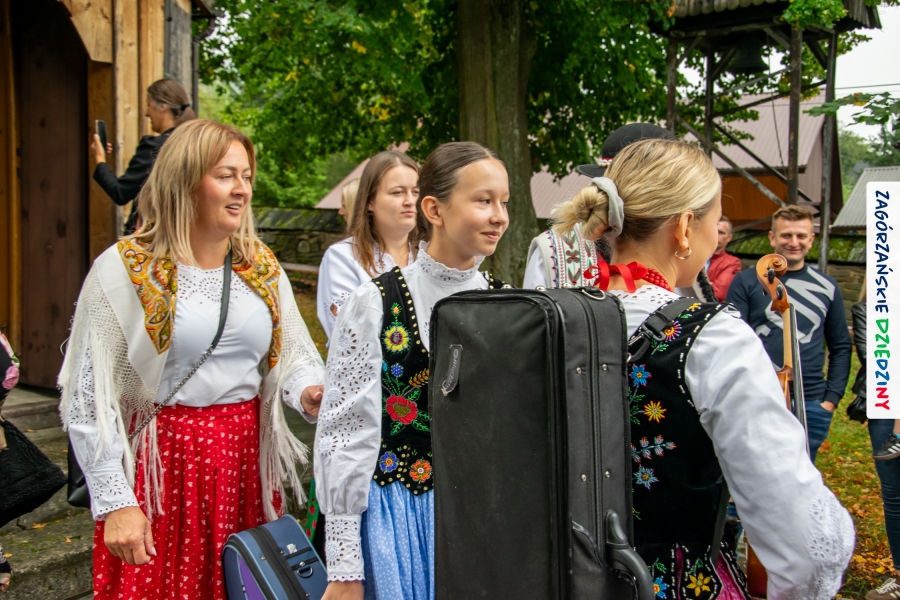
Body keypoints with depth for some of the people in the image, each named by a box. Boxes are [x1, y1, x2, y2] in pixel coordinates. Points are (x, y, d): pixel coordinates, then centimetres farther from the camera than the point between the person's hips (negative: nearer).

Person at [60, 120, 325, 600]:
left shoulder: (263, 267, 7)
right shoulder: (124, 269, -8)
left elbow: (295, 357, 13)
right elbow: (88, 399, -8)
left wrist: (309, 392, -10)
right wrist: (115, 503, -12)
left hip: (248, 461, 4)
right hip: (162, 465, -4)